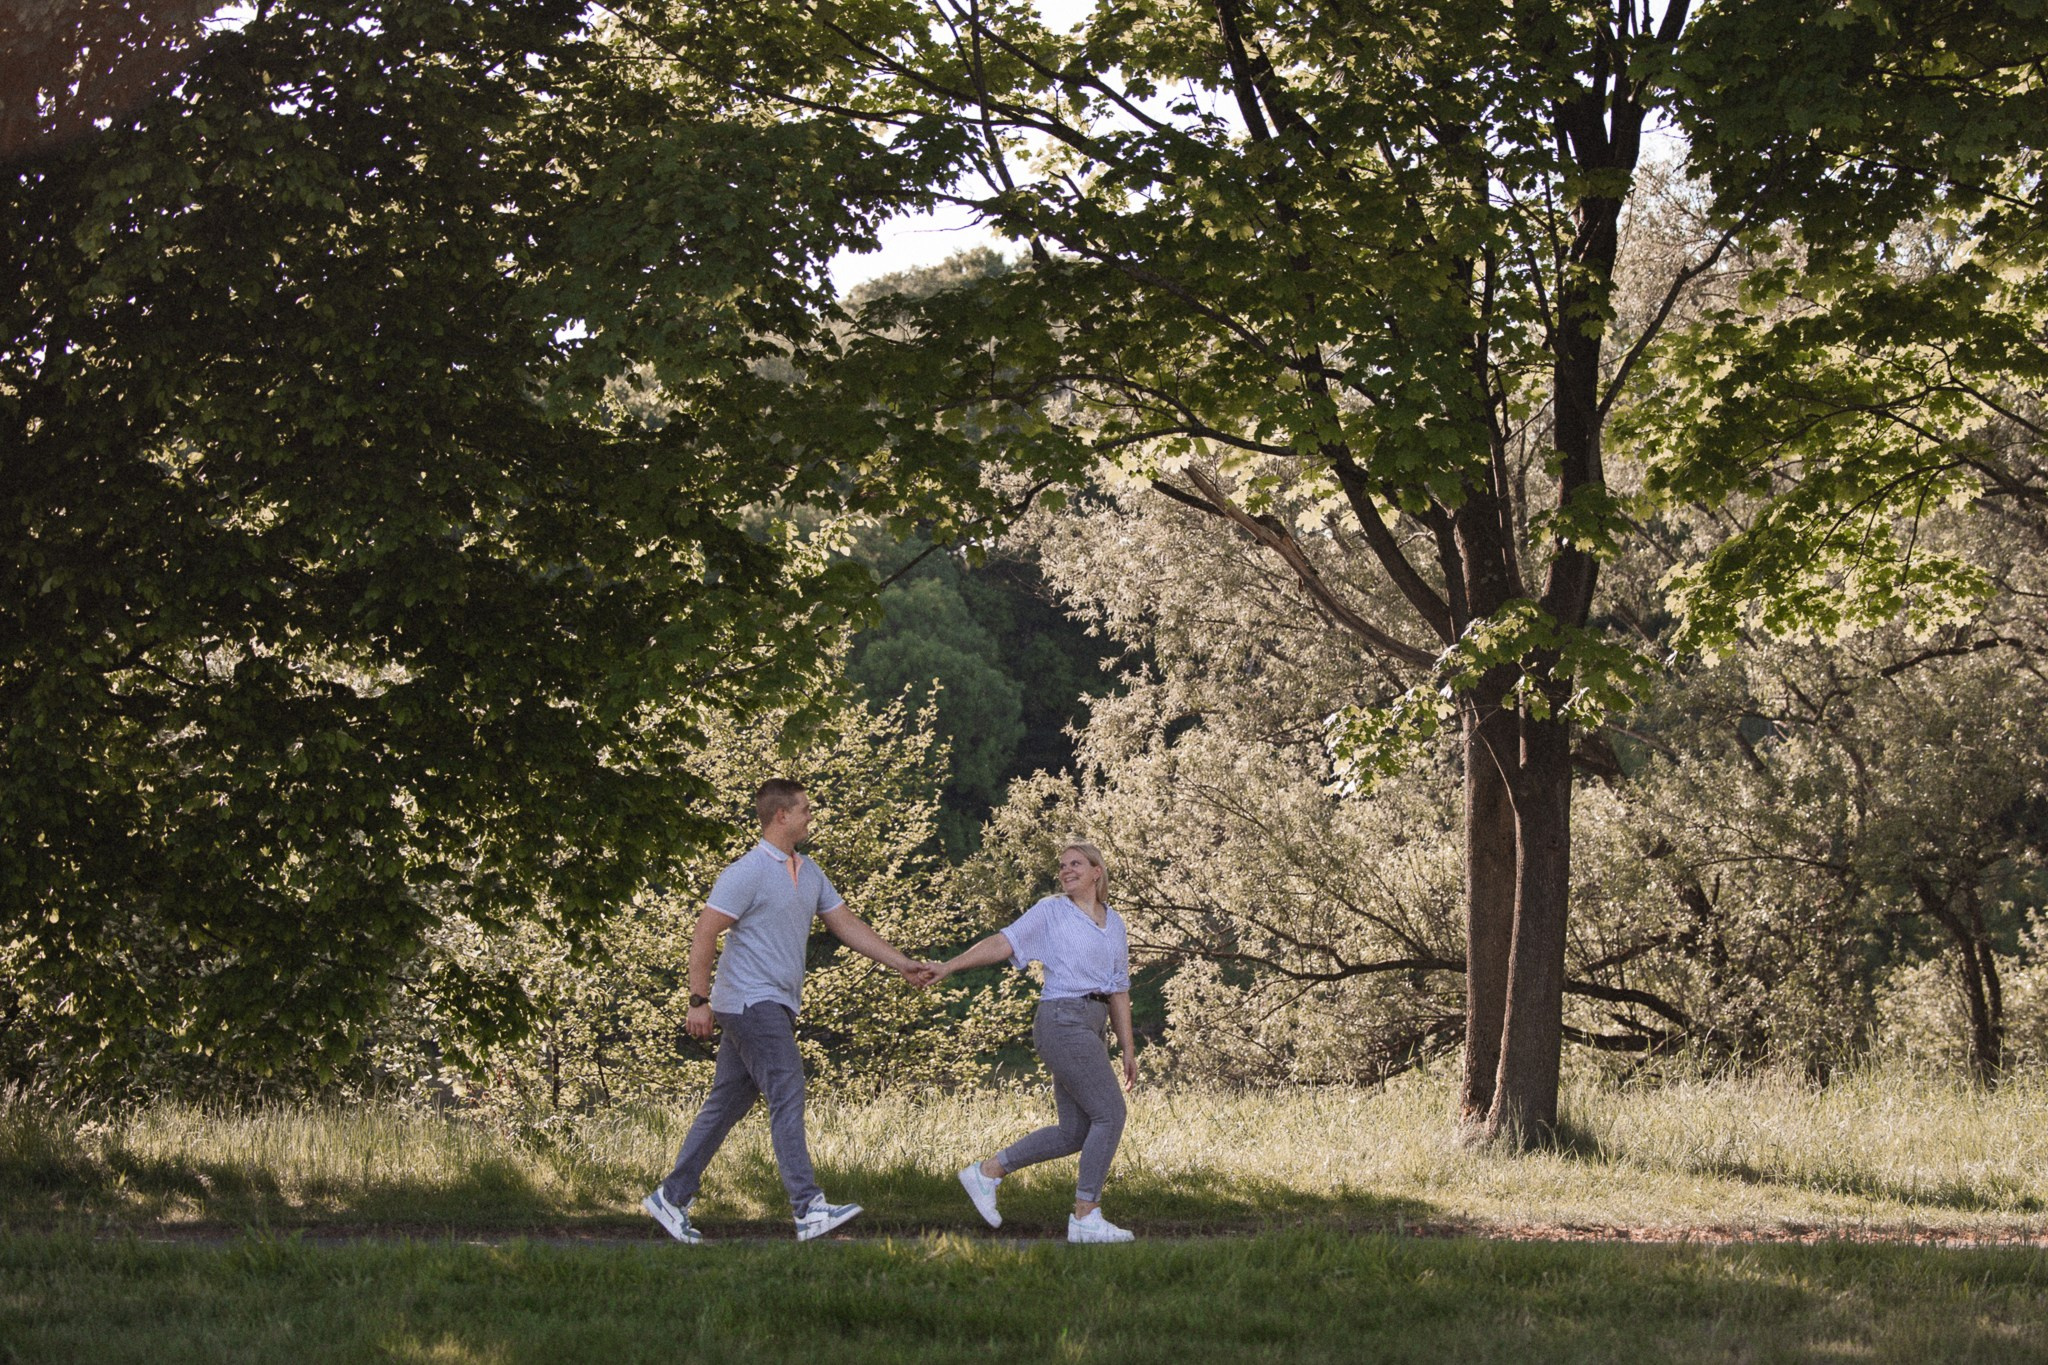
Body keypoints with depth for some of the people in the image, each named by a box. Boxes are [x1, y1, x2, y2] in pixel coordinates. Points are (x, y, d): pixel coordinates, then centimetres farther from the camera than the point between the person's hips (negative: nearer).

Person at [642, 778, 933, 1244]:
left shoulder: (808, 873, 16)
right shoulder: (748, 873, -11)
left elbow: (846, 925, 18)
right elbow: (704, 935, -13)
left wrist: (902, 964, 12)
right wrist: (700, 1001, -17)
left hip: (776, 1007, 9)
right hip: (750, 1000, -9)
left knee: (727, 1104, 10)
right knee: (787, 1093, -15)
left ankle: (672, 1196, 16)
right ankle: (809, 1209, -20)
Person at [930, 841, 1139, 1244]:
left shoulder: (1114, 924, 17)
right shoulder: (1051, 911, -1)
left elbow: (1118, 989, 19)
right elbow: (1003, 943, -9)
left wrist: (1128, 1051, 17)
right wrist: (949, 966, -21)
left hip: (1087, 1030, 8)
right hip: (1062, 1022, -8)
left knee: (1074, 1132, 7)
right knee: (1110, 1114, -12)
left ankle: (987, 1171, 17)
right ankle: (1086, 1218, -7)